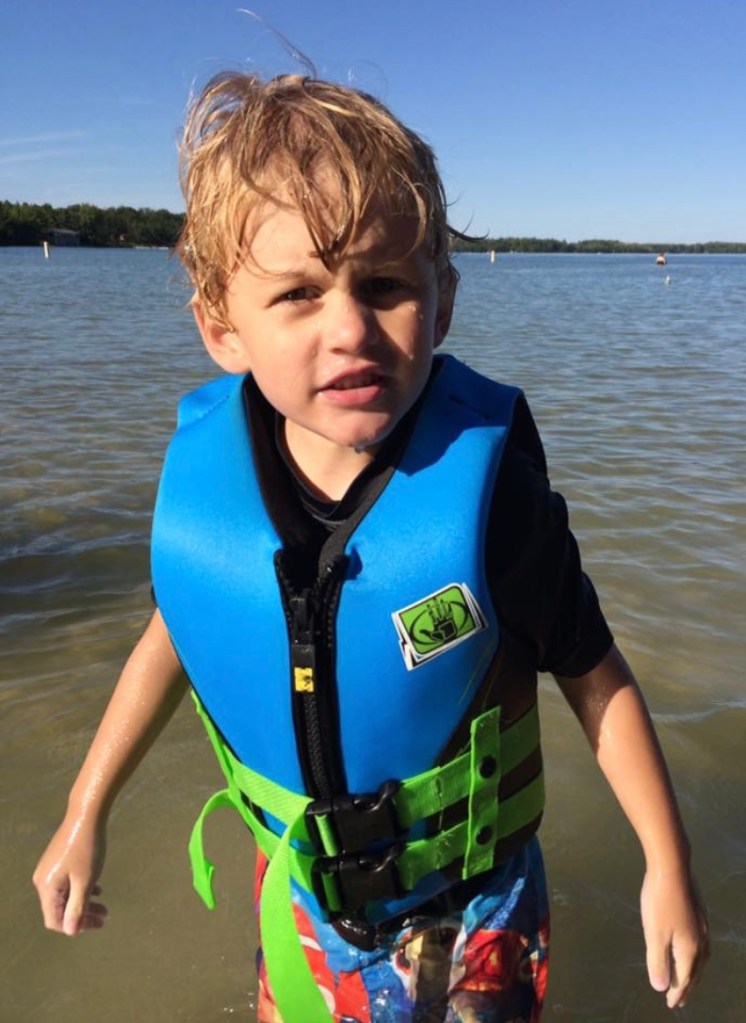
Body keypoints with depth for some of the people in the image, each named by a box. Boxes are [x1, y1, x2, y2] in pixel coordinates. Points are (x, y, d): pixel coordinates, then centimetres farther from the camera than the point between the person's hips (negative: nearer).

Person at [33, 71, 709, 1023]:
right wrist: (83, 817, 7)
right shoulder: (206, 477, -20)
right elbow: (175, 632, -1)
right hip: (300, 888, 4)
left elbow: (593, 675, -14)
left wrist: (667, 869, -6)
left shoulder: (486, 488, -29)